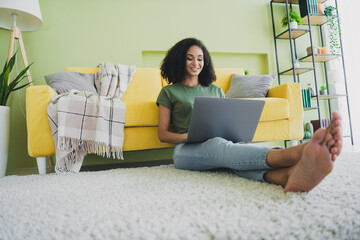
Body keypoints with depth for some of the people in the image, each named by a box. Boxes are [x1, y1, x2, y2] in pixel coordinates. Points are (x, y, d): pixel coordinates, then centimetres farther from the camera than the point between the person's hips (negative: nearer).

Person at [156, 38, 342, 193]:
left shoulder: (215, 90, 25)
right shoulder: (169, 92, 14)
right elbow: (162, 134, 8)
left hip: (219, 141, 3)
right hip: (187, 149, -3)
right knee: (218, 145, -39)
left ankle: (291, 175, -68)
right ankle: (295, 153, -64)